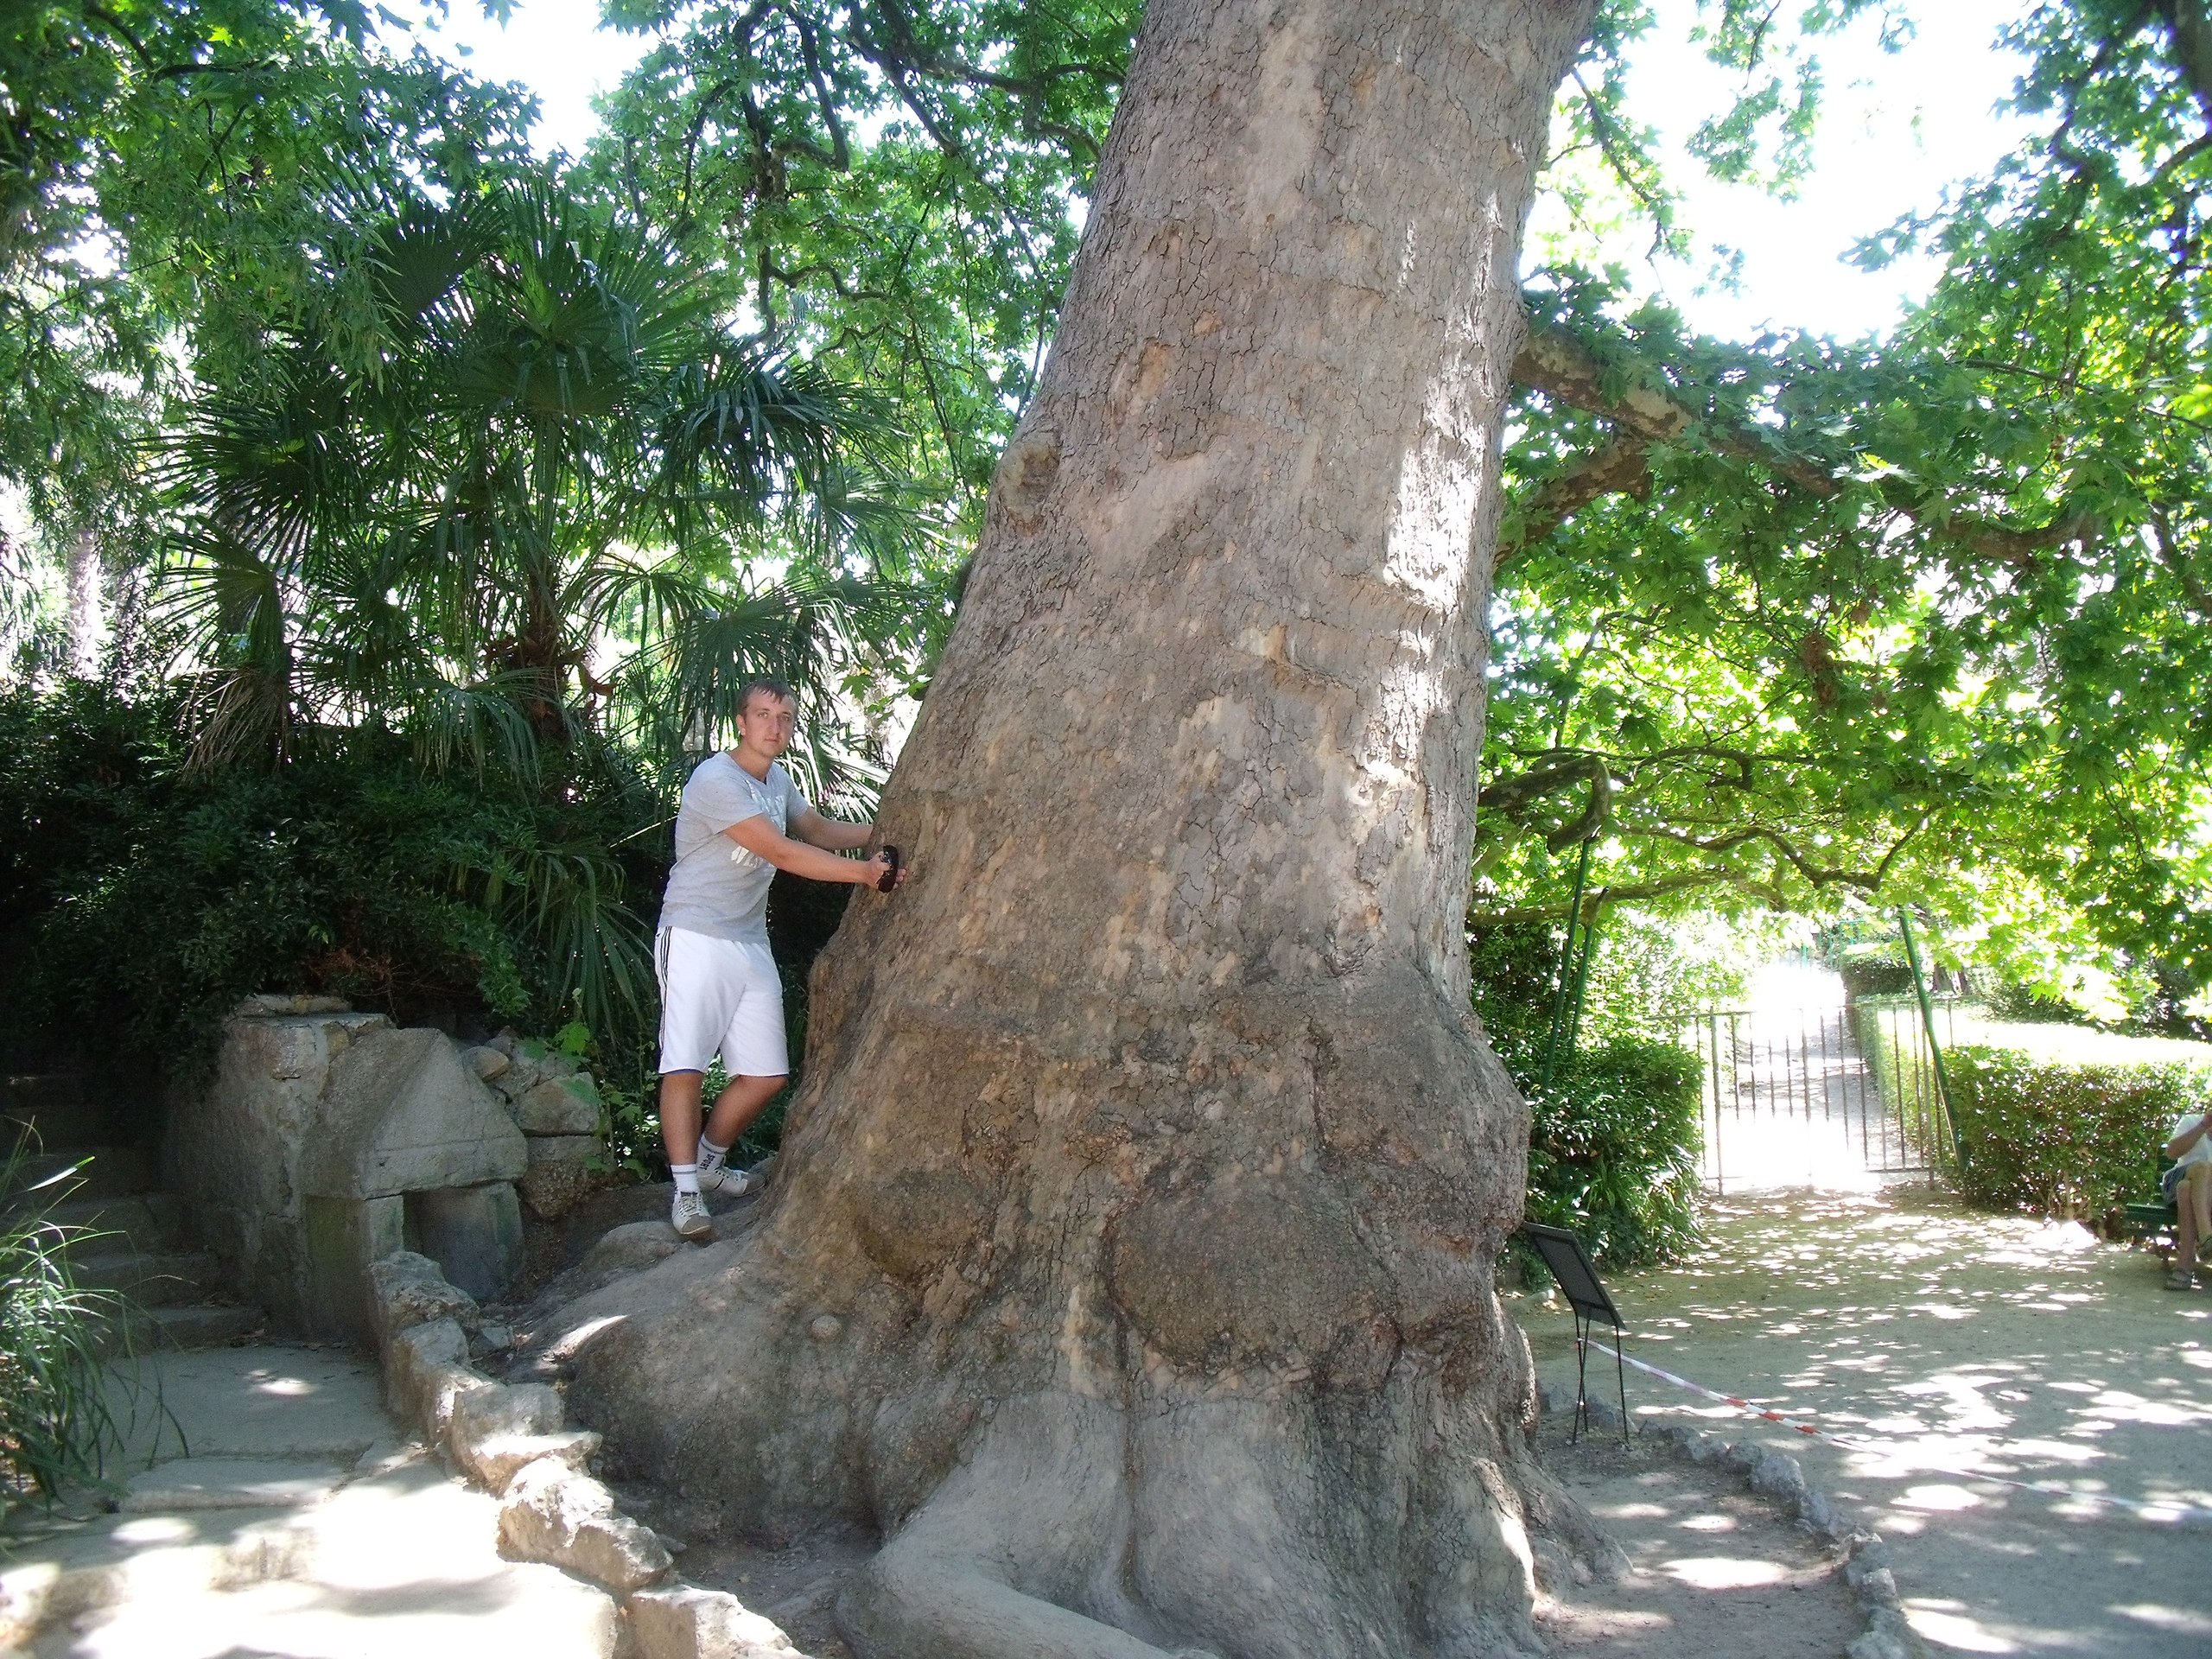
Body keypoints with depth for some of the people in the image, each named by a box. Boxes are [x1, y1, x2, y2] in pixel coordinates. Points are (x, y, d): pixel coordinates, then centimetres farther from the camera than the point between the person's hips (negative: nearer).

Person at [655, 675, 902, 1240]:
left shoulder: (777, 780, 13)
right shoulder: (717, 780, -16)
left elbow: (822, 830, 24)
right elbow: (782, 852, -20)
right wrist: (863, 871, -20)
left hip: (751, 944, 8)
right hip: (696, 937, -8)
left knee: (765, 1075, 6)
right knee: (685, 1067, -8)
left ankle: (709, 1161, 27)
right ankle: (687, 1192, 1)